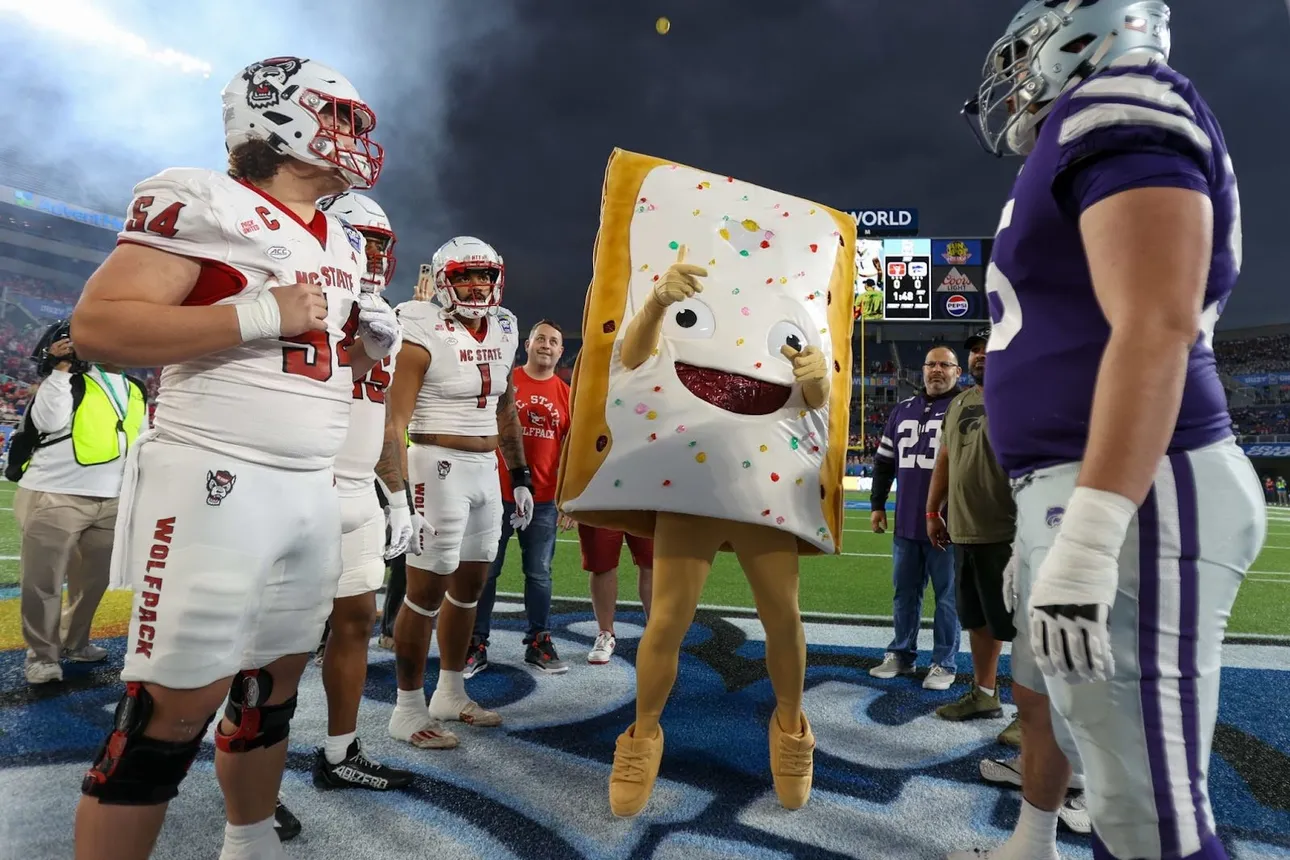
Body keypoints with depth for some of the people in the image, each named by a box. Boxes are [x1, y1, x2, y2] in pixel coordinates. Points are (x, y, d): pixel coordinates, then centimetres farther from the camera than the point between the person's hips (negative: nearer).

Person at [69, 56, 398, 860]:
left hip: (312, 488, 8)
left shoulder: (342, 242, 16)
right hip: (217, 483, -8)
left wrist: (370, 346, 5)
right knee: (173, 709, -3)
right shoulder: (204, 201, -8)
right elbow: (97, 326, -16)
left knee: (275, 683, 17)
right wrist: (262, 315, -19)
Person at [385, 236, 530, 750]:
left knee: (469, 586, 14)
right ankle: (408, 711, 14)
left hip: (486, 469, 8)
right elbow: (396, 419, -15)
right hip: (440, 466, -8)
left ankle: (450, 694, 30)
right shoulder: (424, 333, -11)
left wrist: (520, 476, 16)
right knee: (427, 590, -2)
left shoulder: (503, 332, 11)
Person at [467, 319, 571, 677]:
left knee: (539, 574, 9)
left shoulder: (567, 395, 7)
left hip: (544, 499, 2)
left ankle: (538, 643, 21)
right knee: (486, 571, 5)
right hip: (499, 492, -2)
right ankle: (476, 645, 15)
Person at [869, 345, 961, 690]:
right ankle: (901, 654, 27)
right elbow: (884, 461, 18)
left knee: (947, 597, 5)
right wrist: (877, 504, 15)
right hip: (906, 523, 5)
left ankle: (944, 664, 17)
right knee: (904, 593, 14)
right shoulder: (902, 410, 13)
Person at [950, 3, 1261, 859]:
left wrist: (1087, 538, -25)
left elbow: (1155, 331, -20)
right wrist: (1045, 529, 25)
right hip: (1084, 498, 11)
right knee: (1042, 700, 28)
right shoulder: (1087, 146, 22)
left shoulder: (1116, 110, -7)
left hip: (1135, 502, -11)